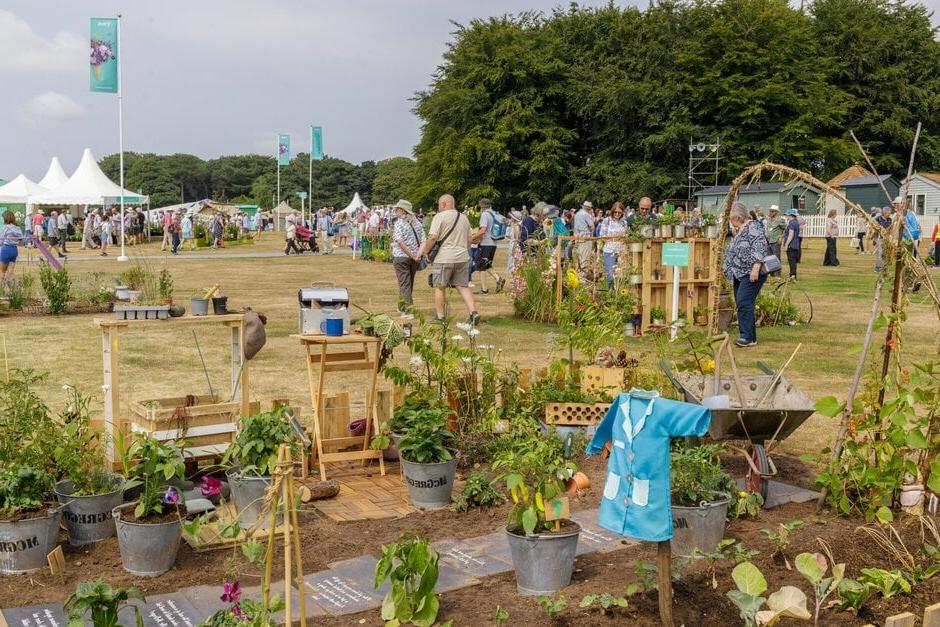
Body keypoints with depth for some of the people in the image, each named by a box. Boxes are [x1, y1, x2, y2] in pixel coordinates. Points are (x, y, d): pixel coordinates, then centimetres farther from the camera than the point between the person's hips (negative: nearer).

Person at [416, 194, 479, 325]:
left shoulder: (440, 216, -7)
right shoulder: (464, 218, 15)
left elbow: (433, 237, -15)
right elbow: (468, 240, 20)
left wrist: (425, 251, -3)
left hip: (444, 258, -6)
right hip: (462, 258, 6)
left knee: (439, 287, 5)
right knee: (462, 286, 10)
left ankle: (440, 317, 8)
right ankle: (473, 312, -4)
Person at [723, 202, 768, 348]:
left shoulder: (752, 226, -9)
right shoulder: (738, 230, 20)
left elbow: (759, 246, -20)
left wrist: (756, 267, -26)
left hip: (751, 274, -10)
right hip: (739, 274, 10)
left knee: (744, 303, -17)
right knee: (742, 304, 7)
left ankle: (748, 337, -17)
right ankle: (750, 337, 11)